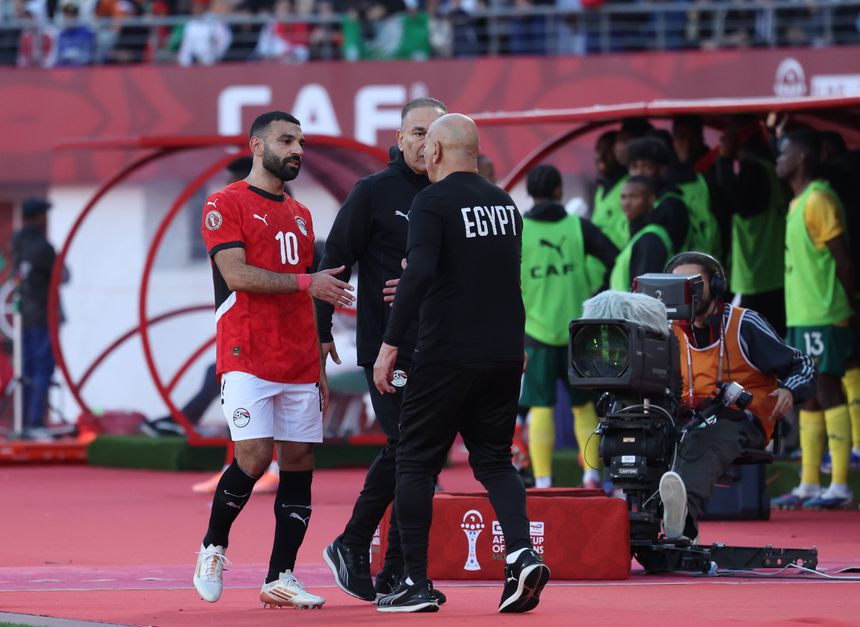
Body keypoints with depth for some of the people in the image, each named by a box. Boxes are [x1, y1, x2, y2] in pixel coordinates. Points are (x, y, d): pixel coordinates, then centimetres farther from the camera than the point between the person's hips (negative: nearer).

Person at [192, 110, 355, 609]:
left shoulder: (300, 215, 20)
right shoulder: (226, 205, -1)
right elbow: (236, 274, -14)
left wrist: (319, 368, 17)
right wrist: (305, 282, -17)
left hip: (299, 365, 7)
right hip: (248, 358, -6)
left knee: (299, 462, 0)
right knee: (255, 456, -15)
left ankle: (281, 578, 4)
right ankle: (213, 547, 8)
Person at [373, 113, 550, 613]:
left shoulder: (432, 202, -9)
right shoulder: (505, 203, 12)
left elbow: (419, 275, -21)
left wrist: (390, 346, -18)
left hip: (448, 355, -6)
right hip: (505, 355, 6)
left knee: (416, 463, 5)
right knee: (494, 459, 13)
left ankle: (417, 584, 3)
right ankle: (522, 555, -9)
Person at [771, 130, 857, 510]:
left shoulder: (819, 200, -13)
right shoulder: (799, 203, 16)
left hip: (823, 317, -10)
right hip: (802, 316, 10)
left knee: (828, 393, -8)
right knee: (808, 398, 10)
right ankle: (808, 485, 14)